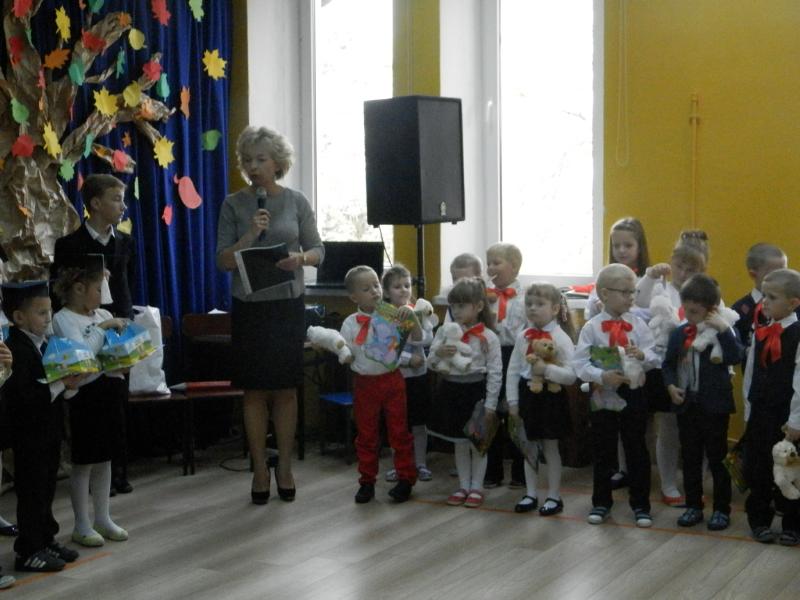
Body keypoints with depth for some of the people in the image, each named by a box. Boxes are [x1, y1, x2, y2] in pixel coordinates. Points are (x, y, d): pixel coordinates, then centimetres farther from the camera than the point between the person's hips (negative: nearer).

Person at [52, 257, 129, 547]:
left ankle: (103, 518, 25)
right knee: (84, 461, 2)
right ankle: (82, 525, 13)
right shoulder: (62, 319, -10)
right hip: (84, 395, -7)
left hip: (110, 389, 7)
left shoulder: (103, 314, 10)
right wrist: (103, 327, -22)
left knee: (105, 458, 14)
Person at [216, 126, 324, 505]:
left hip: (288, 305, 0)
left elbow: (318, 250, 5)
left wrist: (301, 259, -17)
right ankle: (260, 470, 13)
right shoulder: (234, 204, 1)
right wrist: (250, 236, -18)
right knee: (255, 390, 3)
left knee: (286, 388, 5)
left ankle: (285, 468, 16)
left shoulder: (296, 202, 2)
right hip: (249, 307, 0)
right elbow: (223, 261, -2)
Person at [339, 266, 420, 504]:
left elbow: (417, 338, -5)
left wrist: (412, 316, -17)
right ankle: (367, 481, 21)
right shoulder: (351, 323, -4)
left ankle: (405, 478, 19)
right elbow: (346, 357, 0)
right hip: (365, 383, 0)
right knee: (366, 434, 10)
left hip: (392, 379, 0)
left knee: (399, 431, 8)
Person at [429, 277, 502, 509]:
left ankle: (476, 487, 22)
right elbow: (432, 364, 1)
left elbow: (495, 373, -9)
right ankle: (464, 486, 27)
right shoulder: (445, 331, -1)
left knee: (478, 442, 9)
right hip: (451, 390, 4)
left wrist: (490, 404, -11)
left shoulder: (488, 337, -11)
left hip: (475, 391, -4)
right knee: (459, 443, 15)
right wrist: (438, 353, -21)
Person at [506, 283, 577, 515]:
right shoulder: (523, 337, 3)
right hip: (527, 394, 5)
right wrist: (513, 401, 1)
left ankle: (554, 496, 18)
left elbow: (571, 375, -16)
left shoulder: (562, 338, -11)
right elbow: (513, 371, 5)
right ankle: (531, 494, 25)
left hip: (550, 396, -5)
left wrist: (547, 369, -28)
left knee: (550, 448, 6)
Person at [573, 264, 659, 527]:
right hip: (602, 397, -1)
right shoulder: (592, 327, -7)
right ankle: (601, 503, 27)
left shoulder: (638, 324, -2)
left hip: (633, 396, 1)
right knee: (603, 453, 12)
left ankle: (640, 505, 20)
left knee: (637, 451, 7)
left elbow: (654, 358, -2)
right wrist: (602, 376, -25)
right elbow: (579, 364, -11)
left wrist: (642, 355, -22)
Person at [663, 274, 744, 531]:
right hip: (686, 405, 4)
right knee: (690, 459, 13)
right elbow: (668, 364, 12)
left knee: (717, 459, 6)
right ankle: (693, 507, 25)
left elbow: (736, 357, -24)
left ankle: (722, 509, 18)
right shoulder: (679, 334, 3)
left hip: (714, 406, -4)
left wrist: (724, 329, -29)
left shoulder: (722, 332, -8)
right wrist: (670, 385, -4)